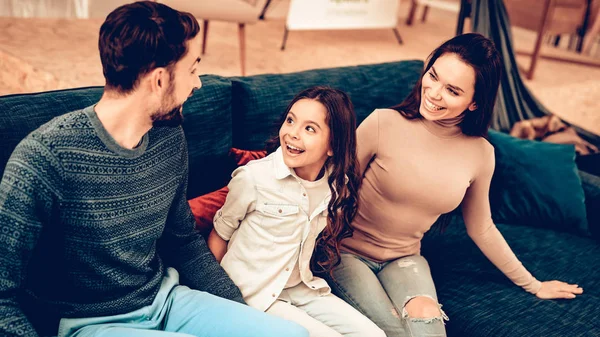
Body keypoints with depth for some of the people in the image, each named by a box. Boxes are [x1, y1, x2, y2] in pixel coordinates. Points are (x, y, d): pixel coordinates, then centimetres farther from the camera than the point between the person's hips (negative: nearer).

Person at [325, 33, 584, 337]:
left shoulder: (480, 153, -4)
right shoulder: (384, 123, -15)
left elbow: (481, 229, 12)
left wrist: (533, 285, 20)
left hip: (404, 259, 2)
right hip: (347, 252, -2)